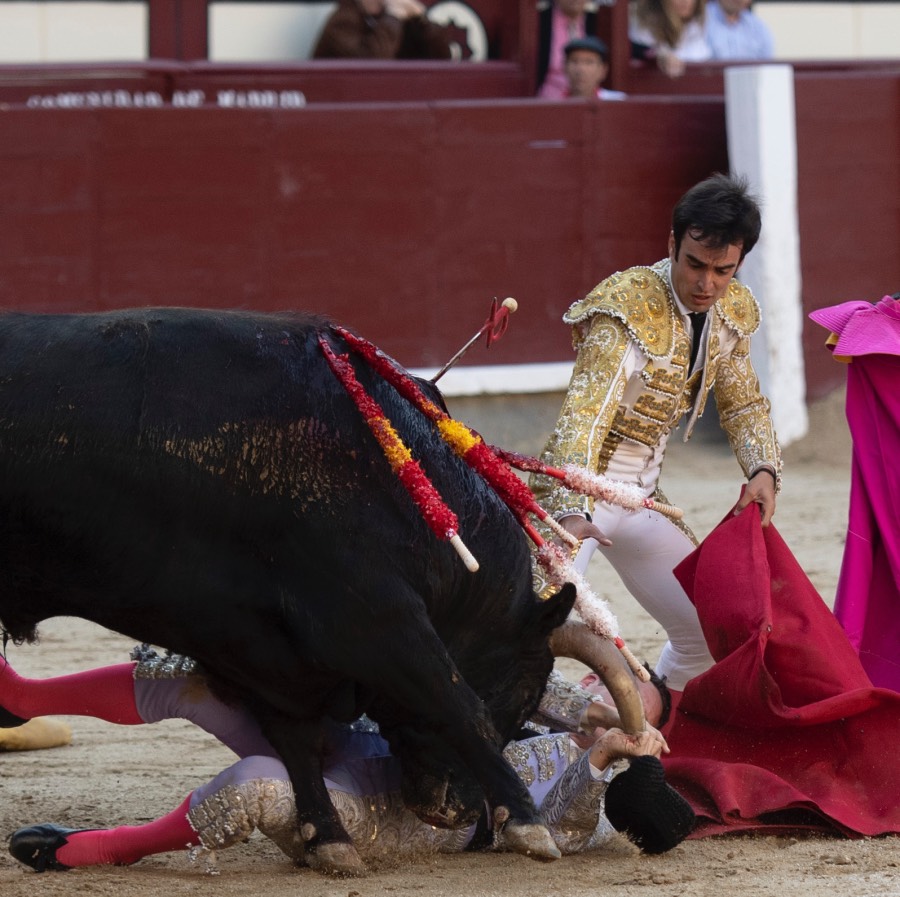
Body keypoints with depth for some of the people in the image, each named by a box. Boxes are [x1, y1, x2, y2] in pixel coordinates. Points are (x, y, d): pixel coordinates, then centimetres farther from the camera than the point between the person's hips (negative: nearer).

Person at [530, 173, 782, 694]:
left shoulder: (731, 312, 0)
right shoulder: (630, 307, -23)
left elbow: (743, 403, 14)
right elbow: (585, 413, -33)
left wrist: (764, 470, -8)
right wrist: (573, 511, -47)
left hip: (642, 495, 8)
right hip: (578, 491, -8)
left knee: (709, 630, 14)